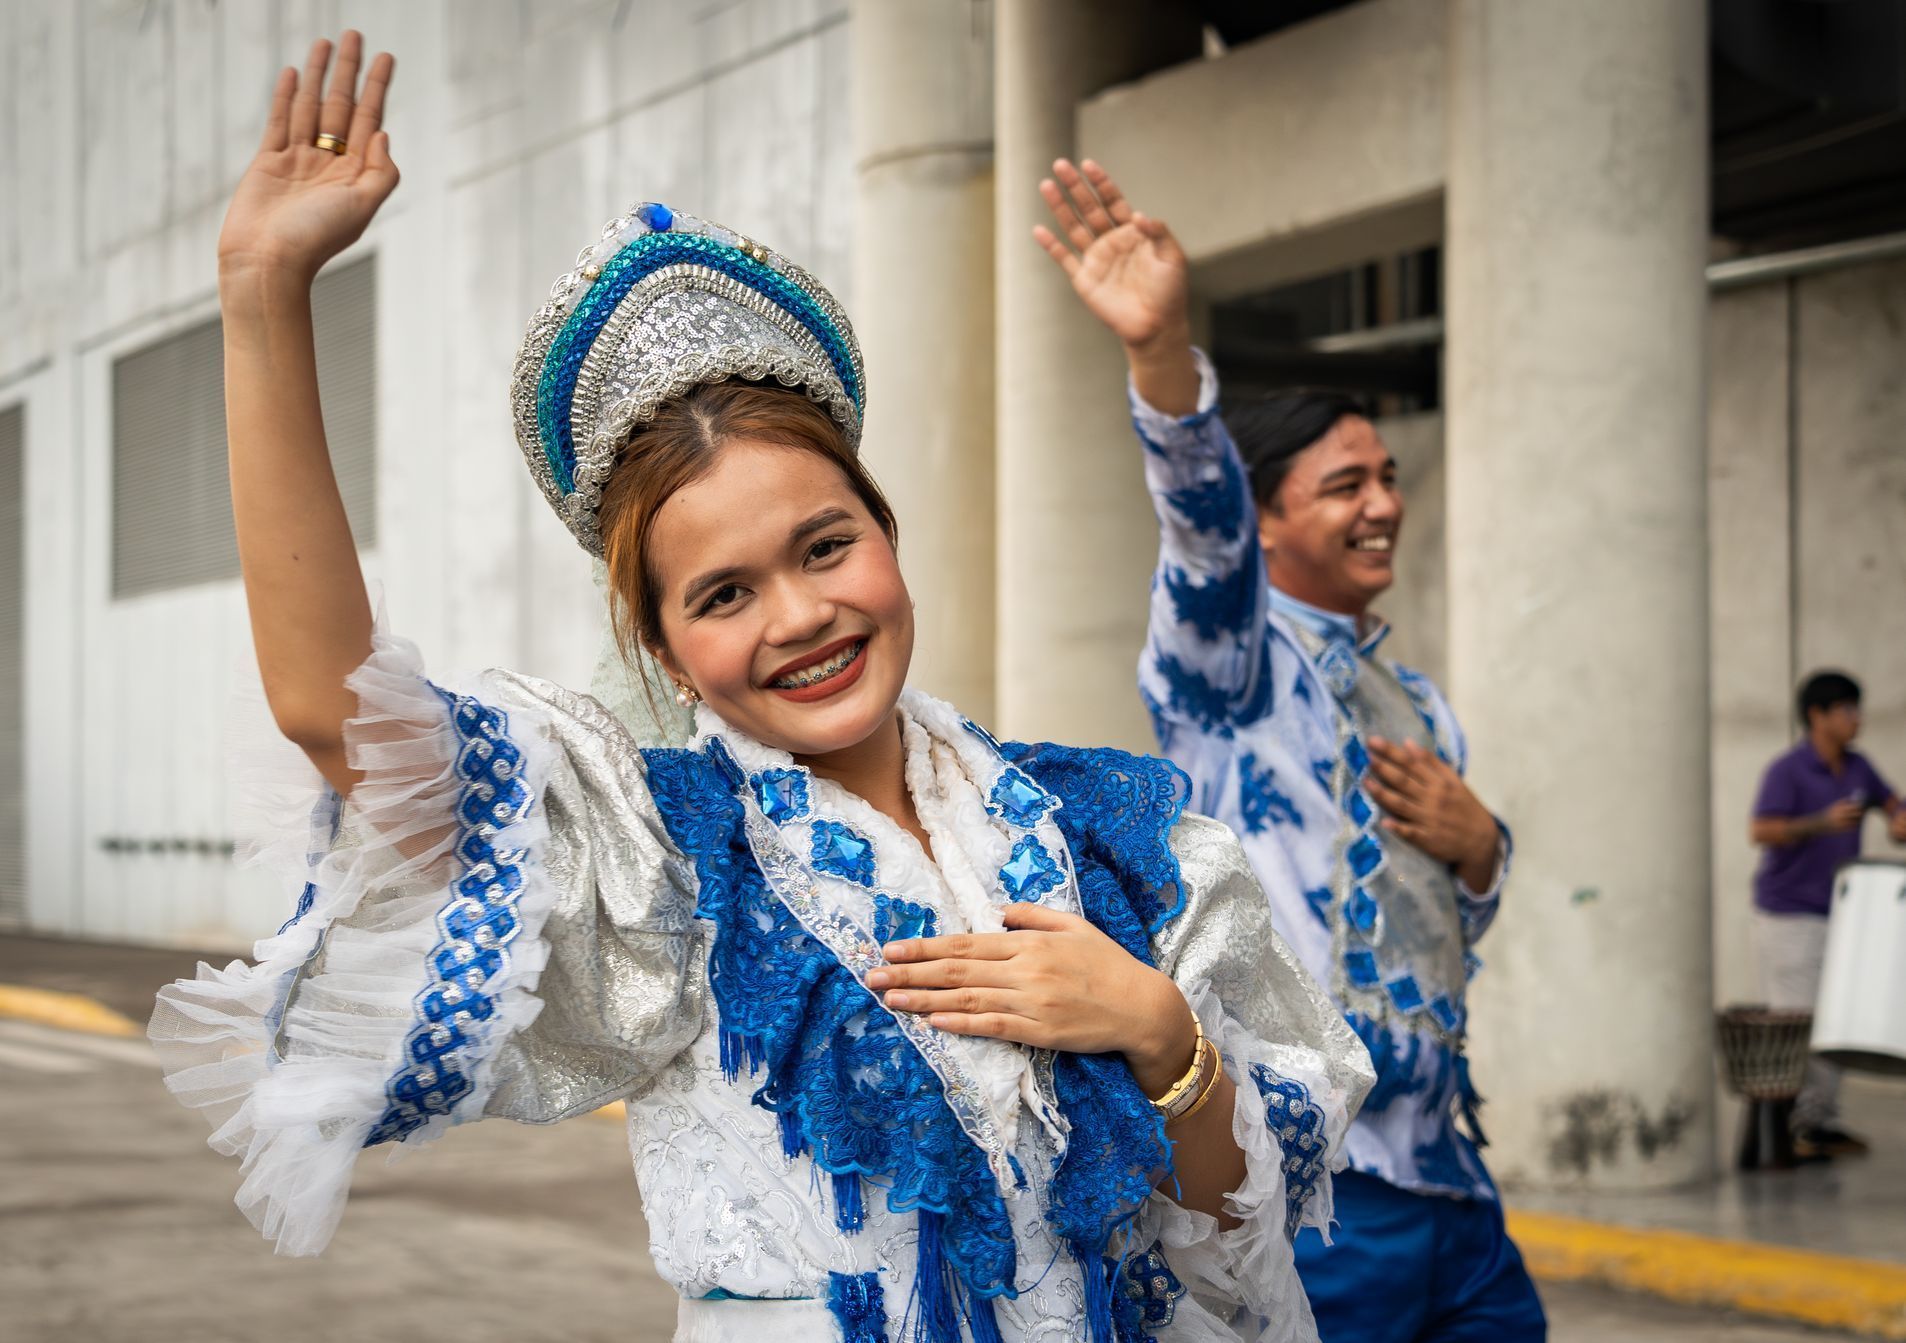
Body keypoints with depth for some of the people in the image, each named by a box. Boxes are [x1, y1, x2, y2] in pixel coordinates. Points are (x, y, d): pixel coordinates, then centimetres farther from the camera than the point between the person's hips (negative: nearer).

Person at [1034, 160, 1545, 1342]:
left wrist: (1477, 844, 3)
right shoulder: (1233, 659, -4)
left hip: (1443, 1162, 8)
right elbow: (1202, 517, -25)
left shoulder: (1418, 702, 19)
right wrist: (1164, 354, -44)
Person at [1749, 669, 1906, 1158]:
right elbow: (1761, 831, -23)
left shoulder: (1856, 766, 7)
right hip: (1789, 917, -7)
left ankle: (1823, 1122, 13)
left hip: (1836, 914, 7)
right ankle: (1786, 1128, 1)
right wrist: (1824, 822, -30)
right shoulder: (1787, 770, -13)